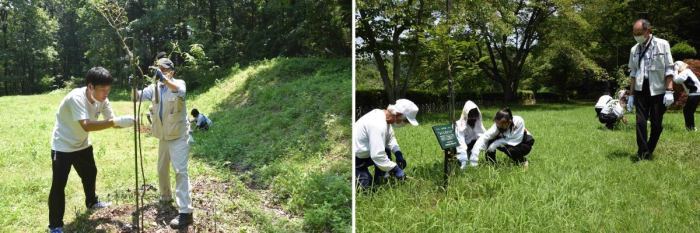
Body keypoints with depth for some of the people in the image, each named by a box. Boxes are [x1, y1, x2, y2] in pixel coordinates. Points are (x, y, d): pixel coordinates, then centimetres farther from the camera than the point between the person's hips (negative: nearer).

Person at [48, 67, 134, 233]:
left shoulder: (102, 100, -11)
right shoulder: (76, 98, -34)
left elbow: (112, 122, -8)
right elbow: (86, 125, -45)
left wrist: (127, 122, -26)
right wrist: (117, 121, -50)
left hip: (82, 144, 7)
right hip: (63, 146, -7)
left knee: (90, 173, 22)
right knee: (58, 185, -5)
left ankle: (91, 202, 48)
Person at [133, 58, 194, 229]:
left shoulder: (178, 83, -10)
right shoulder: (154, 88, 6)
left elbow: (180, 91, -33)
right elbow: (137, 97, -3)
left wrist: (164, 79, -49)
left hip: (179, 136, -7)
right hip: (163, 136, 7)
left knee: (180, 171, -15)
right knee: (162, 169, 20)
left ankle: (185, 212, -18)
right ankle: (165, 197, 42)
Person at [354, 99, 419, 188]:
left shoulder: (382, 114, -1)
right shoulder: (378, 125, -30)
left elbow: (390, 137, 15)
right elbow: (377, 155, -32)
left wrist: (398, 153, 1)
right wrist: (395, 169, -22)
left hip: (361, 152, 9)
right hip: (354, 158, -9)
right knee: (366, 185, -11)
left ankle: (377, 182, 10)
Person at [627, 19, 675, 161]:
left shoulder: (662, 45, -5)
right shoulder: (634, 49, 6)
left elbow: (669, 69, -6)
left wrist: (669, 91, -12)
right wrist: (631, 94, 10)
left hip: (658, 90, -2)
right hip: (641, 91, 3)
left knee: (656, 124, 4)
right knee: (641, 122, -5)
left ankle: (649, 152, 17)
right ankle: (642, 153, -1)